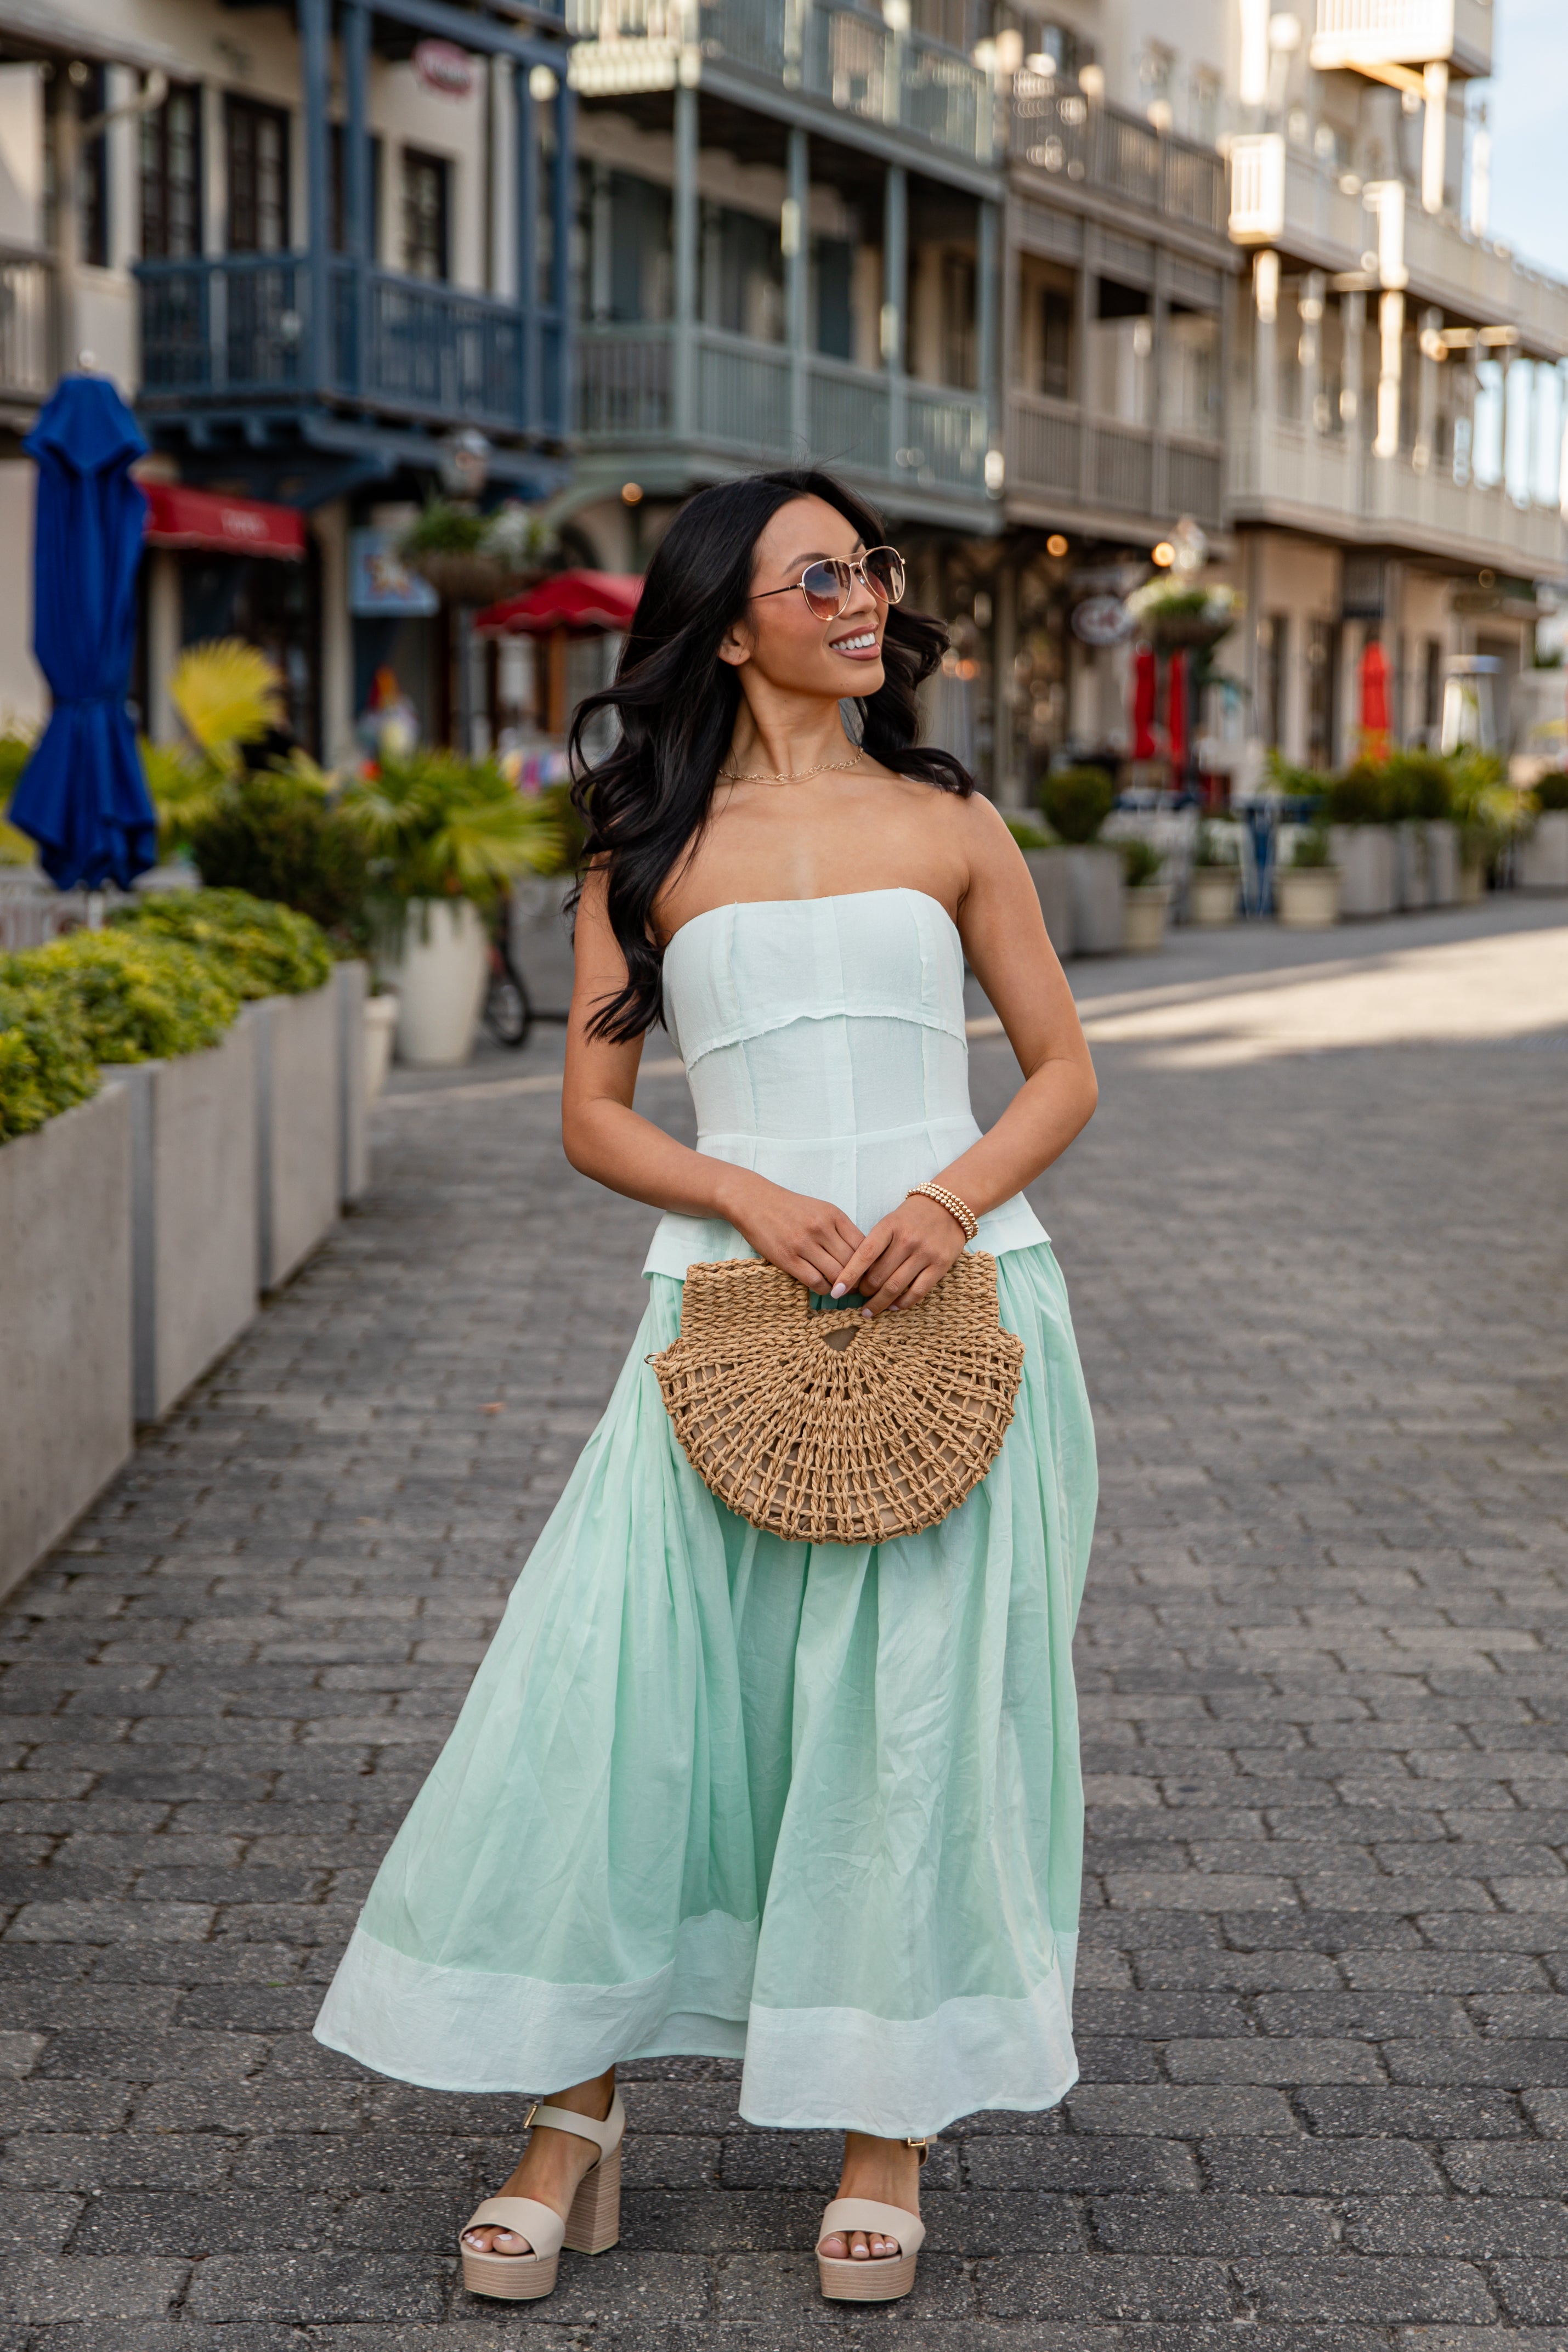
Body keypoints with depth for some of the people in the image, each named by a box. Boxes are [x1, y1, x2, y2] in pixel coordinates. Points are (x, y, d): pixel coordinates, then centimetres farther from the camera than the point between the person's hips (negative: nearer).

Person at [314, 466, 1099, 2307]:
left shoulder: (950, 825, 9)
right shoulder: (648, 848, 8)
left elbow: (1064, 1071, 10)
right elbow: (593, 1116, 6)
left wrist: (949, 1200, -9)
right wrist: (749, 1195, -13)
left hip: (949, 1302, 0)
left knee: (918, 1713, 0)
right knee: (626, 1691, -5)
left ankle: (887, 2128, 14)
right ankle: (577, 2119, 9)